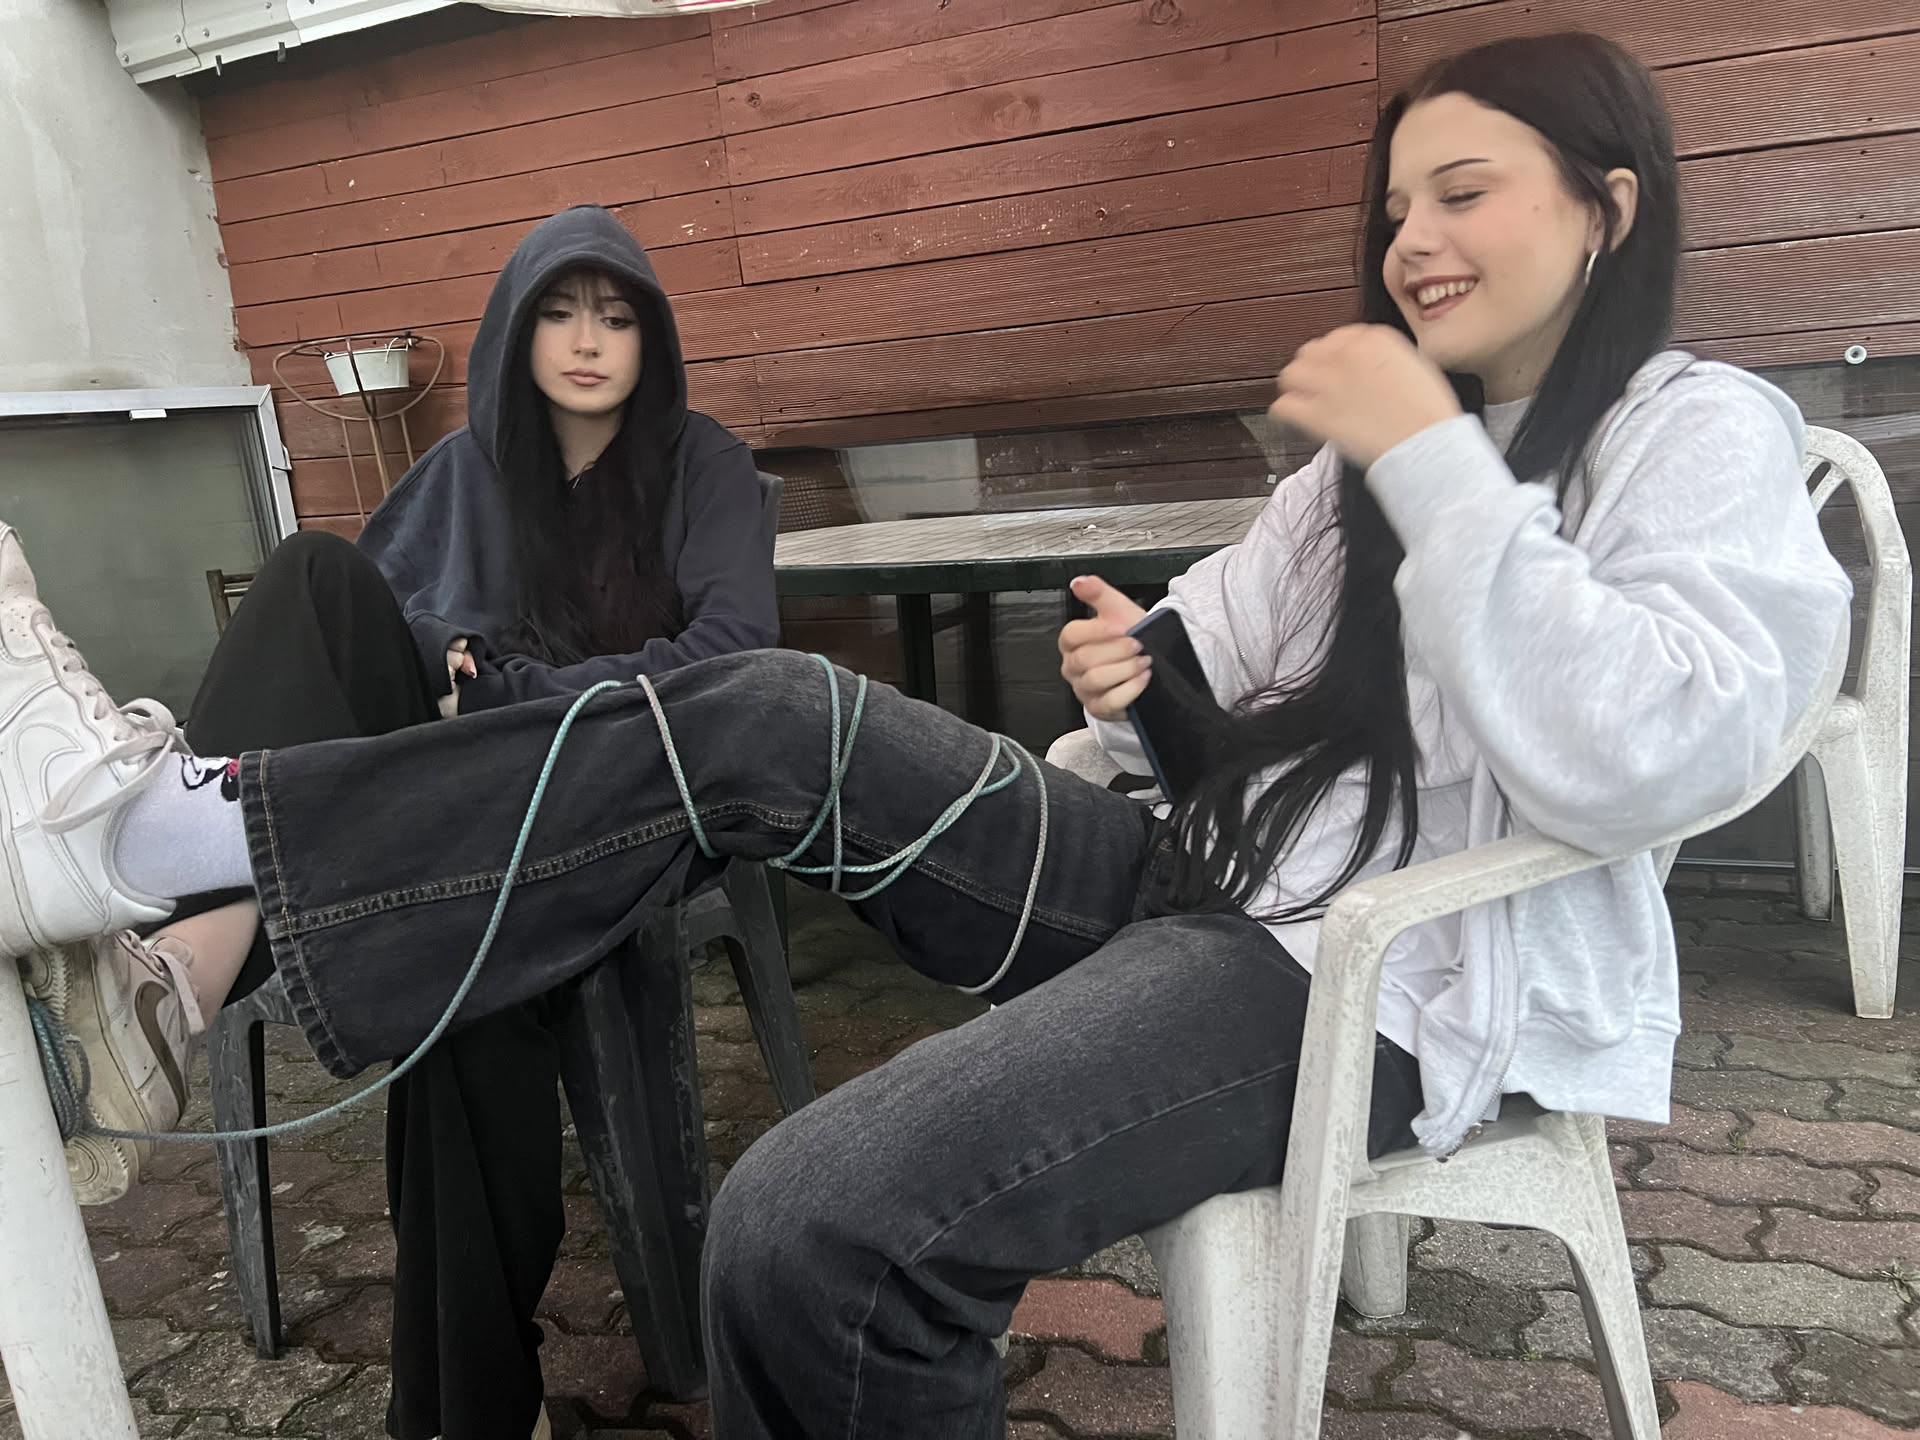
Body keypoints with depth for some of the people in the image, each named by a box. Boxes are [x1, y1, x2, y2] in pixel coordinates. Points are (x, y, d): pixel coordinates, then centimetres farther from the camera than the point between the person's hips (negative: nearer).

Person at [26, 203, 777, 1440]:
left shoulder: (701, 462, 4)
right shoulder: (467, 466, 15)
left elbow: (739, 638, -11)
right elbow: (360, 611, 14)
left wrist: (537, 696, -17)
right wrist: (435, 657, -9)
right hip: (465, 779, 4)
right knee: (319, 572, -21)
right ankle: (221, 920, -42)